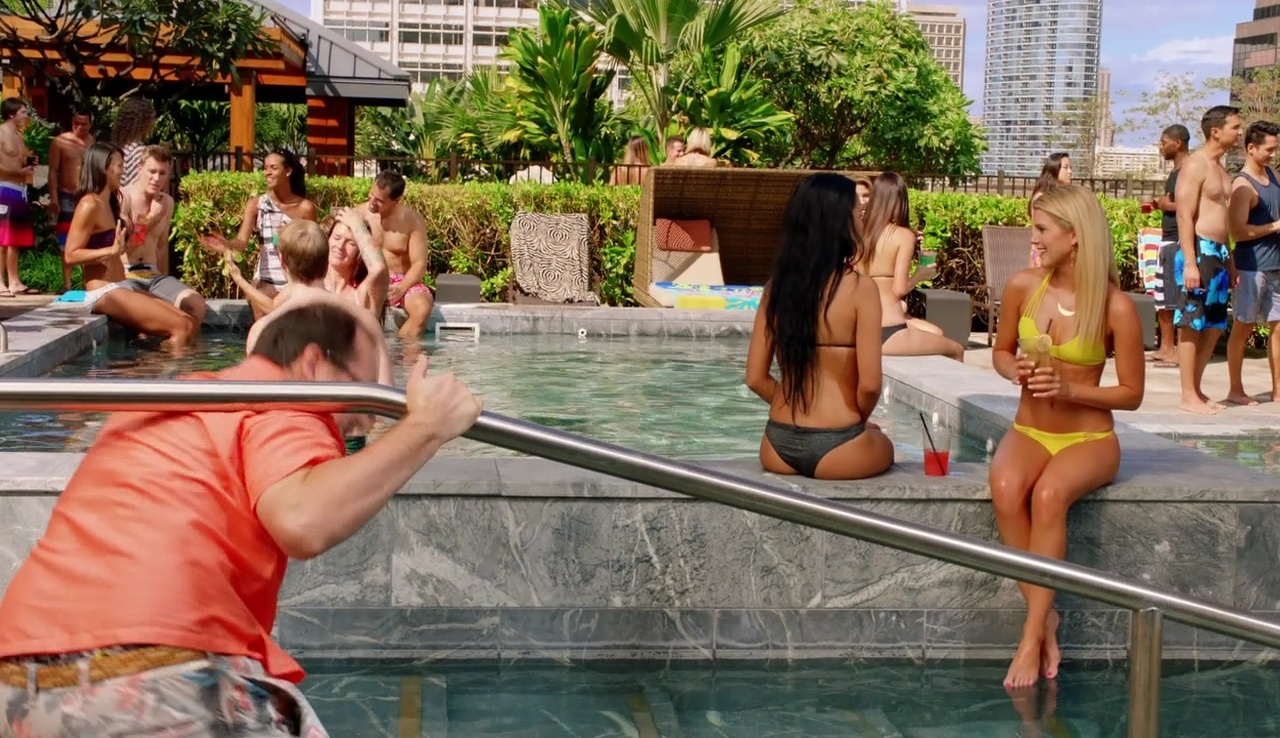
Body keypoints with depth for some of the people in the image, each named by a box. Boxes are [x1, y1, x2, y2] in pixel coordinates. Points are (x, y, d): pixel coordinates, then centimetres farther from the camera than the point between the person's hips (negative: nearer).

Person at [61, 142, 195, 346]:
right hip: (103, 293, -9)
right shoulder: (90, 205, -10)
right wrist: (112, 250, -26)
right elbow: (71, 255, -16)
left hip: (119, 289, 9)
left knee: (190, 325, -1)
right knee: (181, 328, -18)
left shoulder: (108, 204, 17)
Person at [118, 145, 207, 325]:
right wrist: (151, 218, -13)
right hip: (124, 275, -6)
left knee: (197, 304, -17)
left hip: (154, 275, 6)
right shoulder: (122, 198, -5)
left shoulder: (166, 203, 14)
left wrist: (167, 288, 23)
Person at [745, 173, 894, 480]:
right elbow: (869, 385, -15)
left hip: (778, 446, 4)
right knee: (883, 446, 33)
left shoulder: (776, 286, 2)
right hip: (834, 448, -4)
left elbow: (756, 378, 4)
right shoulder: (860, 288, -12)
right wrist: (860, 421, 5)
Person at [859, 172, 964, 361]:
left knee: (936, 333, 29)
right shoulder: (904, 235, -9)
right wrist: (921, 276, 5)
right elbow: (899, 289, -14)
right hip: (887, 333, -7)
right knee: (956, 351, 15)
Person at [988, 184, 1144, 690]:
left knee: (1049, 494, -37)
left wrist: (1069, 389, -18)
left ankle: (1033, 635, -29)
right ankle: (1045, 615, -21)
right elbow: (1001, 351, 16)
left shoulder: (1116, 308, -10)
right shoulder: (1023, 287, 0)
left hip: (1089, 438, -3)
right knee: (1005, 488, -34)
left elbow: (1131, 394, -3)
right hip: (1029, 432, 3)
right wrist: (1016, 370, -7)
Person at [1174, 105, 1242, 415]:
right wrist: (1189, 262, -22)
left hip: (1219, 253, 9)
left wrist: (1229, 260, 19)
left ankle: (1197, 389, 19)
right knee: (1192, 325, -5)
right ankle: (1188, 396, -1)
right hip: (1198, 251, -9)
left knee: (1215, 326, 11)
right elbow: (1184, 215, -16)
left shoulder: (1220, 169, 18)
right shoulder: (1195, 165, -10)